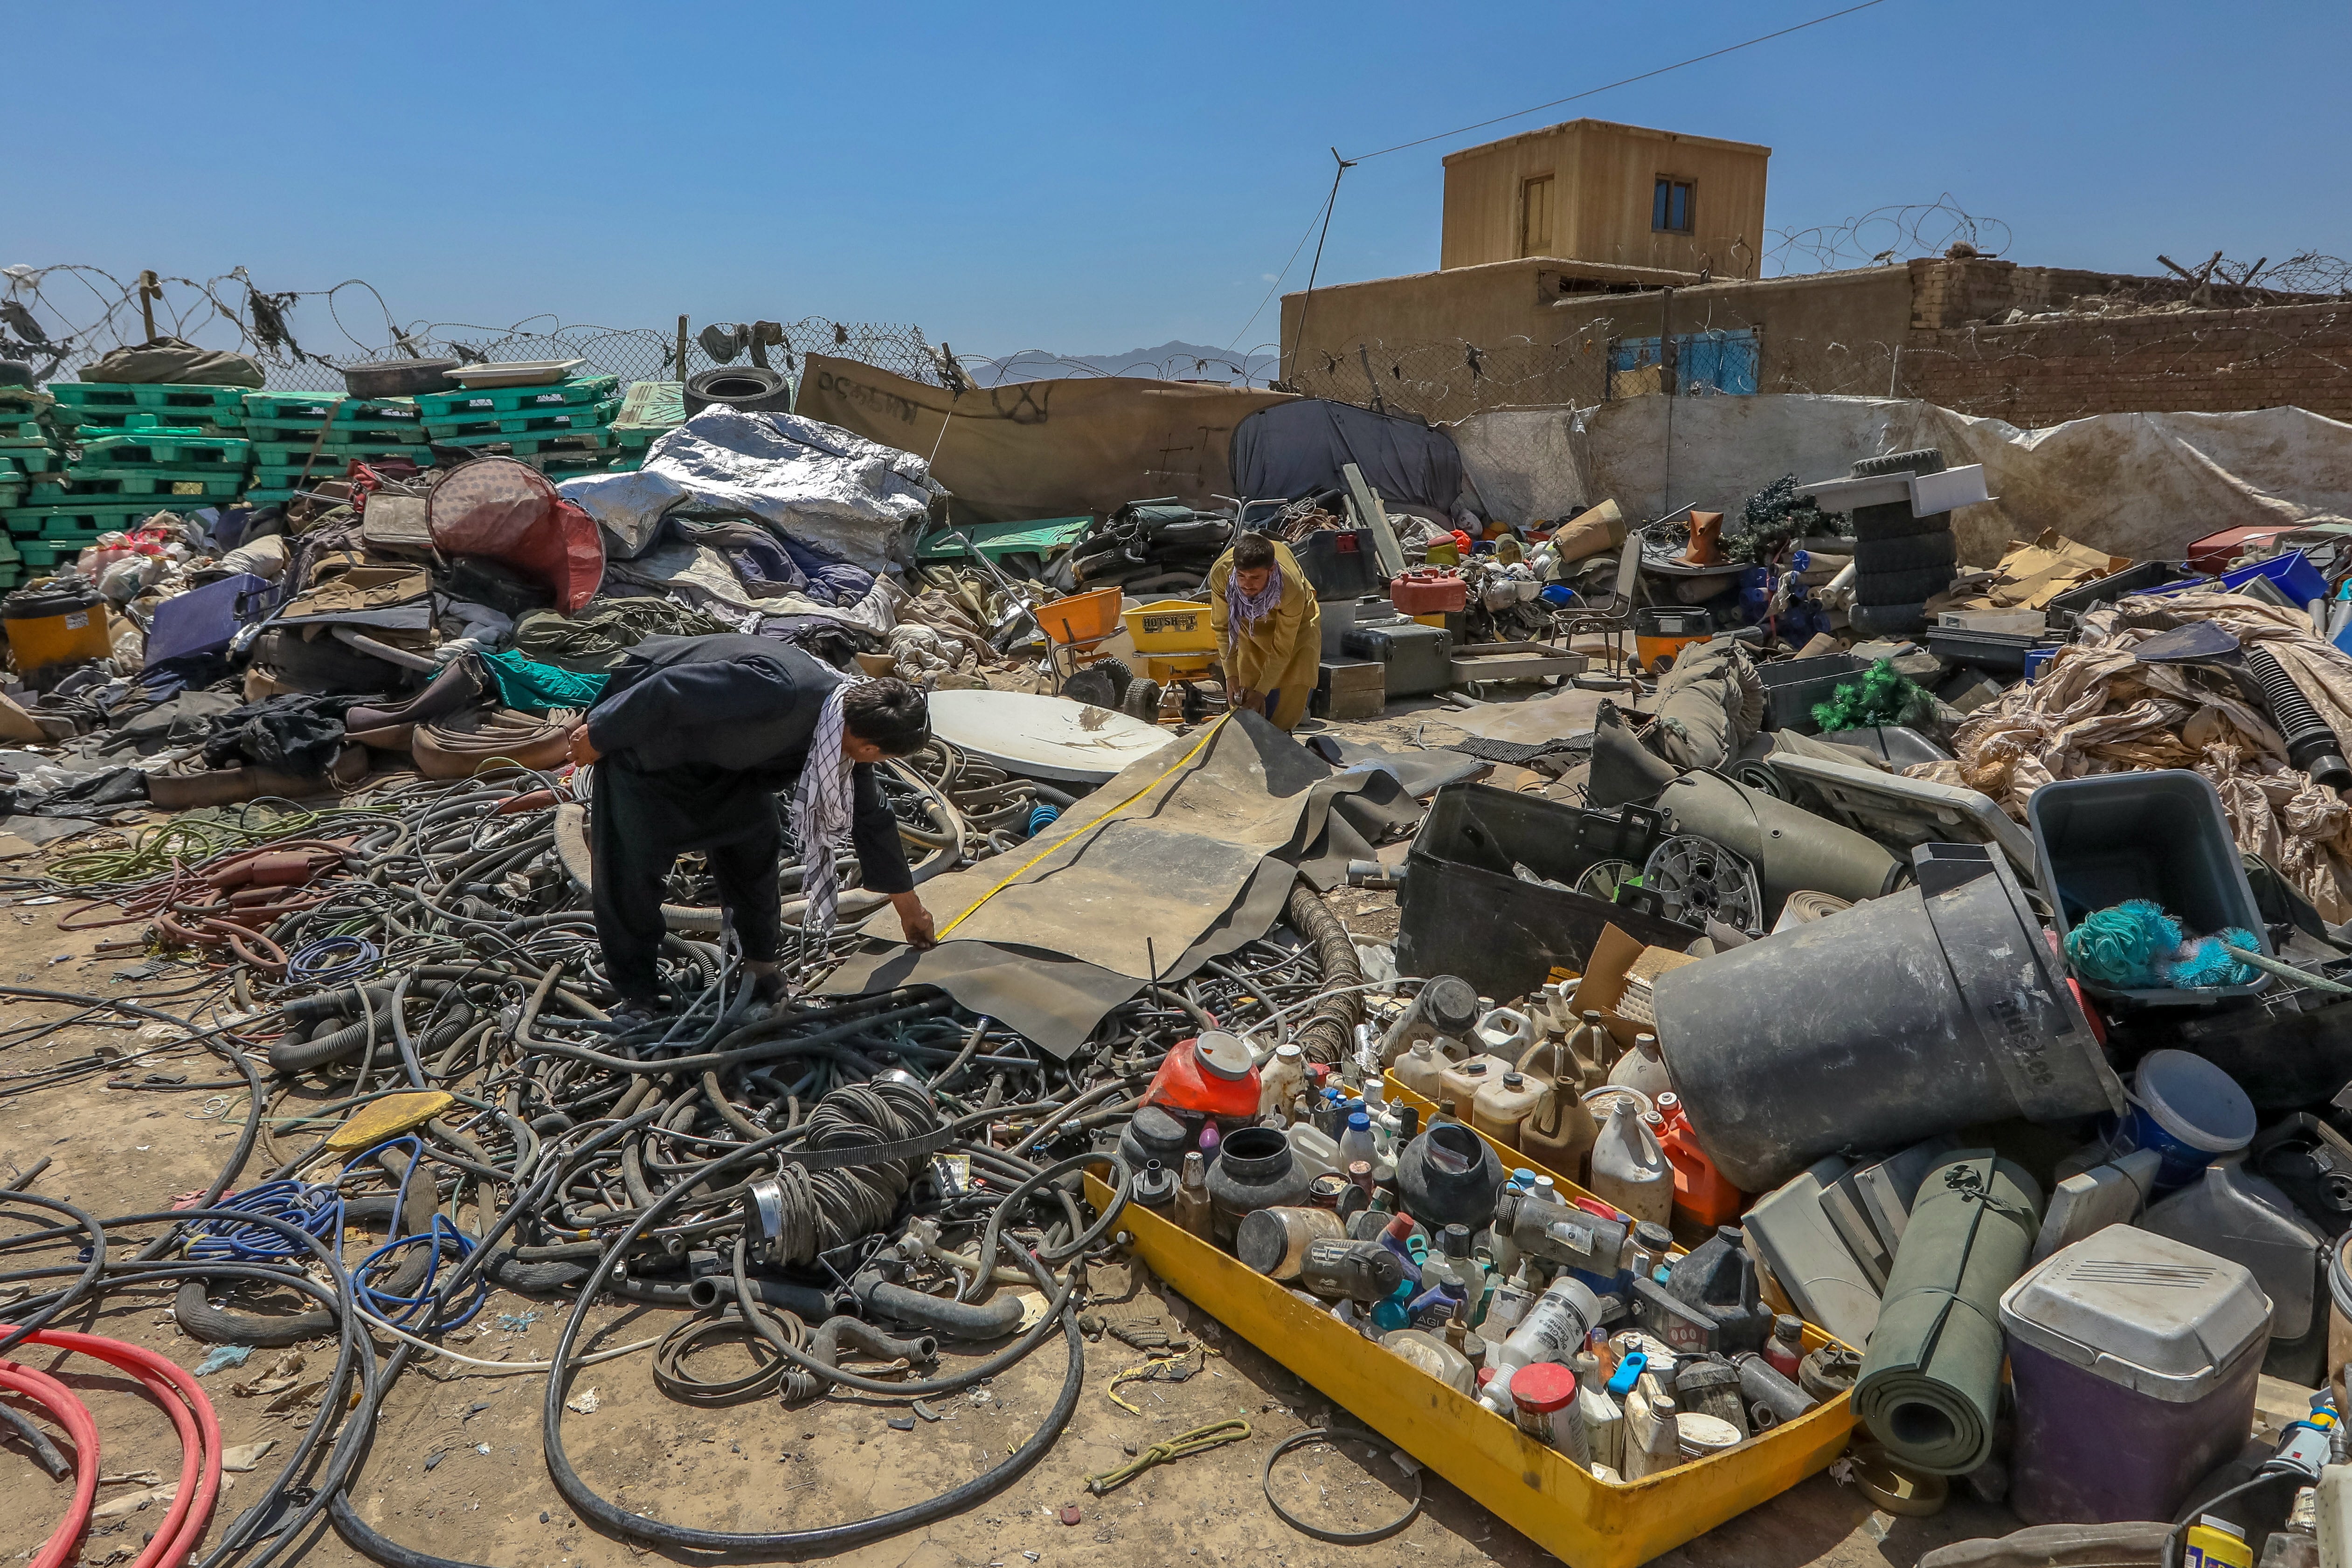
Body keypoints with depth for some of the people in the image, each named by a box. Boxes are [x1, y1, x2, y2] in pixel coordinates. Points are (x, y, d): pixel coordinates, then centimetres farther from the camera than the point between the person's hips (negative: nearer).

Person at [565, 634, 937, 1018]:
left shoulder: (851, 718, -11)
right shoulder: (778, 694, -40)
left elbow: (870, 814, 4)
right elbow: (669, 690, -33)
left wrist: (907, 903, 14)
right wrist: (600, 735, -18)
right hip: (642, 727, -7)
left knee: (754, 839, 3)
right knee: (631, 859, -6)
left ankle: (761, 958, 21)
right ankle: (636, 993, 11)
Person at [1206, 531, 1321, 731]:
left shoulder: (1292, 589, -43)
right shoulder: (1220, 573, -38)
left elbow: (1282, 649, -32)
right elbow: (1222, 627, -22)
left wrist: (1262, 691, -31)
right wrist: (1231, 676, -26)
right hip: (1246, 621, 2)